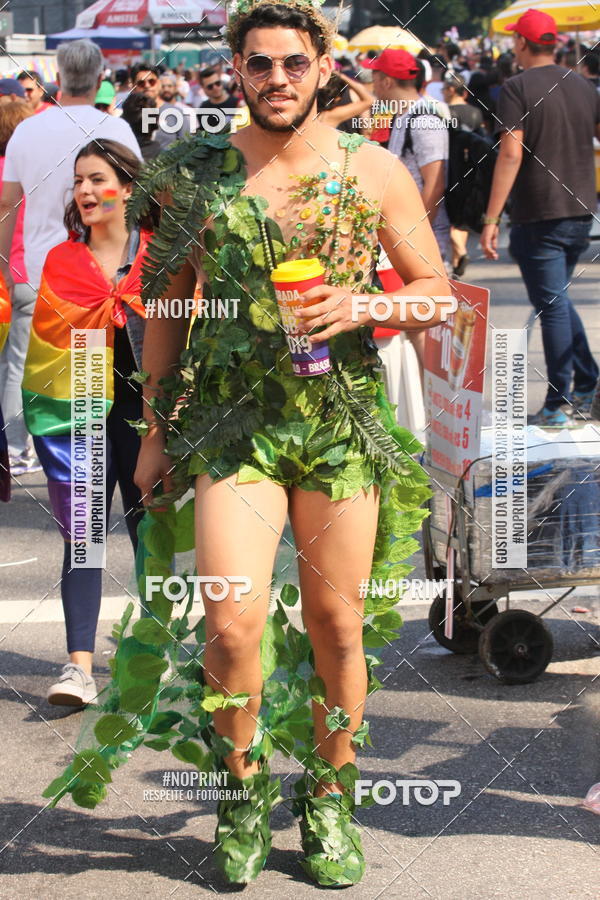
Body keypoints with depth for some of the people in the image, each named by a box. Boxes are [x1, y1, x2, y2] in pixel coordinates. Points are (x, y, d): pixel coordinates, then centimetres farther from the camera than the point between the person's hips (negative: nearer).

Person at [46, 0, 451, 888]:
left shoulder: (375, 171, 1)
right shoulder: (196, 175, 3)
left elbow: (438, 290, 6)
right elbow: (167, 306, 11)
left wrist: (361, 308, -14)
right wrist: (156, 430, 10)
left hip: (344, 422, 1)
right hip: (232, 423, 0)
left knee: (336, 626, 8)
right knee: (231, 628, -10)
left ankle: (329, 800, 26)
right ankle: (243, 789, 15)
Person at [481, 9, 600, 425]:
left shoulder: (518, 88, -10)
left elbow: (511, 154, -17)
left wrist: (491, 219, -16)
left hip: (538, 215, -6)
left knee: (552, 306, 0)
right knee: (559, 299, 20)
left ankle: (558, 404, 5)